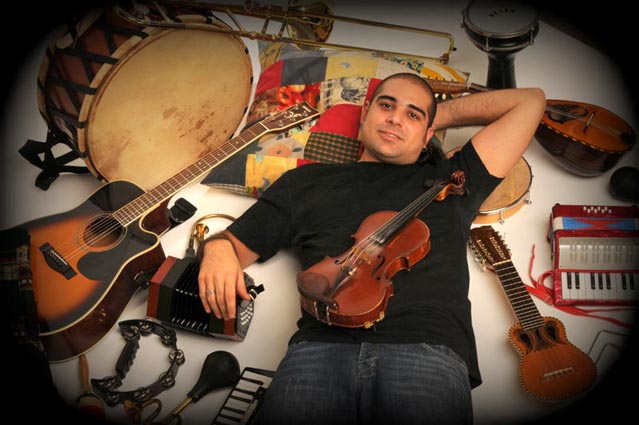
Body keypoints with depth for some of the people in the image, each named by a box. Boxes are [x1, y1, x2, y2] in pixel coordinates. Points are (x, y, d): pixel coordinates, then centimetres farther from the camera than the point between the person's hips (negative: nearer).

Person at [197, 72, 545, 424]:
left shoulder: (450, 182, 27)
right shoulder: (307, 181, 28)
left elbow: (529, 101, 32)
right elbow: (238, 242, 28)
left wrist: (439, 114, 34)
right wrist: (218, 248, 4)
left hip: (429, 347, 1)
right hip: (323, 343, 0)